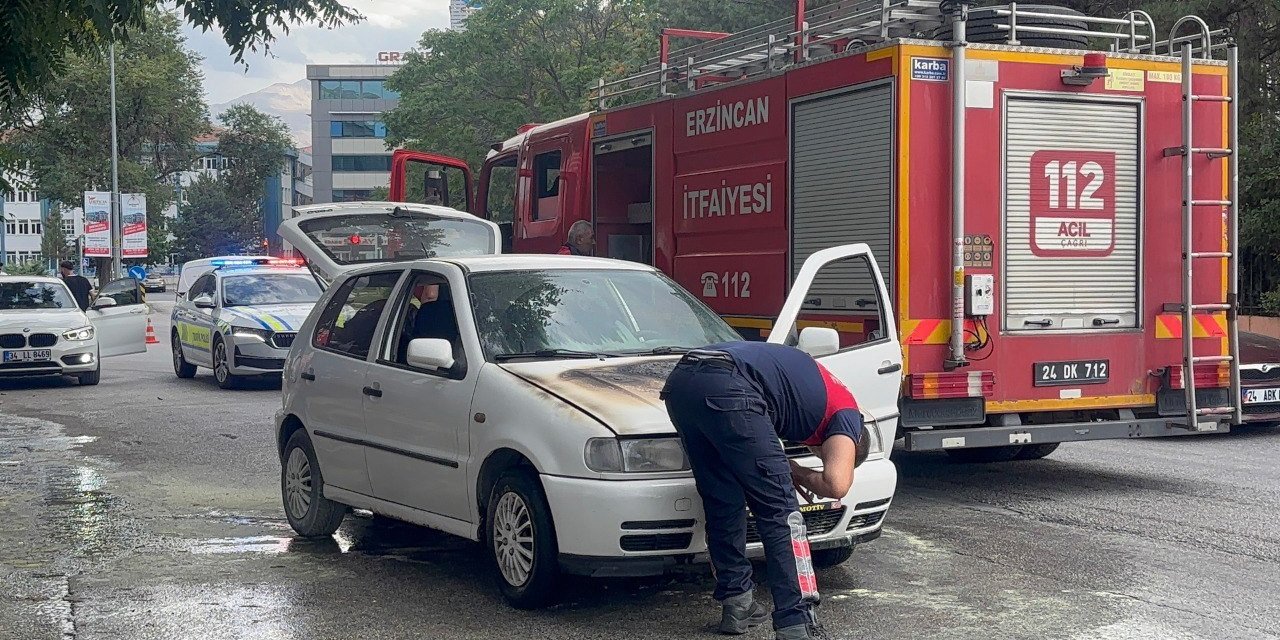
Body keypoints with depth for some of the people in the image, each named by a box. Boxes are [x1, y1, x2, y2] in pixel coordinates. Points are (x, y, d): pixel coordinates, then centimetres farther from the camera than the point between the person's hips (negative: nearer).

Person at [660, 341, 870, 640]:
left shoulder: (812, 382, 38)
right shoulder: (846, 412, 16)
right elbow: (836, 485, 1)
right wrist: (796, 472, 21)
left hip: (680, 380, 8)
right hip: (725, 388, -8)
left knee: (723, 504, 21)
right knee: (780, 511, 1)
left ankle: (737, 604, 27)